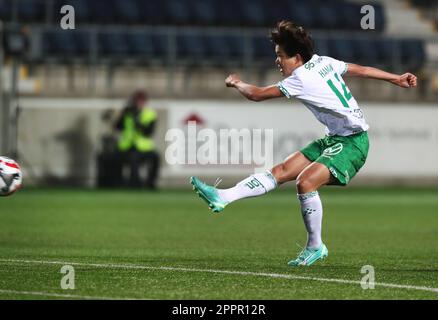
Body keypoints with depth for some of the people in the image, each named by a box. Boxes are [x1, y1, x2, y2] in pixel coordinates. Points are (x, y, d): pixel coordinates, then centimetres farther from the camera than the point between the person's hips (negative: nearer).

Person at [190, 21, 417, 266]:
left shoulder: (302, 78, -19)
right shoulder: (324, 62, 6)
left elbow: (256, 95, -13)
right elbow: (361, 70, 17)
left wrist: (237, 83, 7)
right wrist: (397, 79, 28)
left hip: (353, 142, -9)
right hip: (334, 138, 9)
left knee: (305, 182, -24)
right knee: (281, 172, -2)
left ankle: (316, 247, -9)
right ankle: (223, 197, -10)